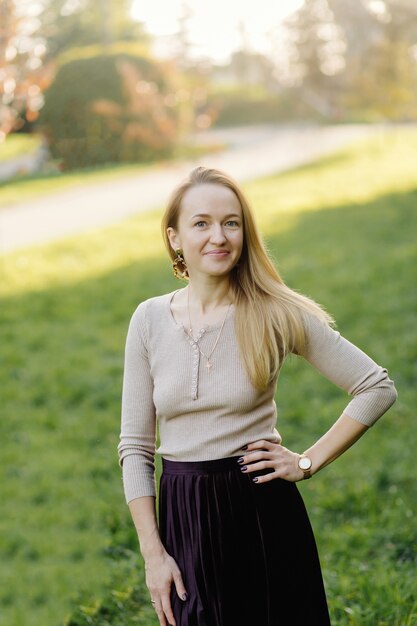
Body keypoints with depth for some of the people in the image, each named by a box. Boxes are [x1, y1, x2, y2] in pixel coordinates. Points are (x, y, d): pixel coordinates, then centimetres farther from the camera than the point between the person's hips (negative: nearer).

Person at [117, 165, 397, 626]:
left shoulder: (277, 315, -7)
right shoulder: (149, 320, -2)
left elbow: (377, 388, -2)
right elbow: (135, 446, 1)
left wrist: (309, 462, -6)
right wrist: (152, 554, -3)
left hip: (264, 515, -1)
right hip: (185, 520, 1)